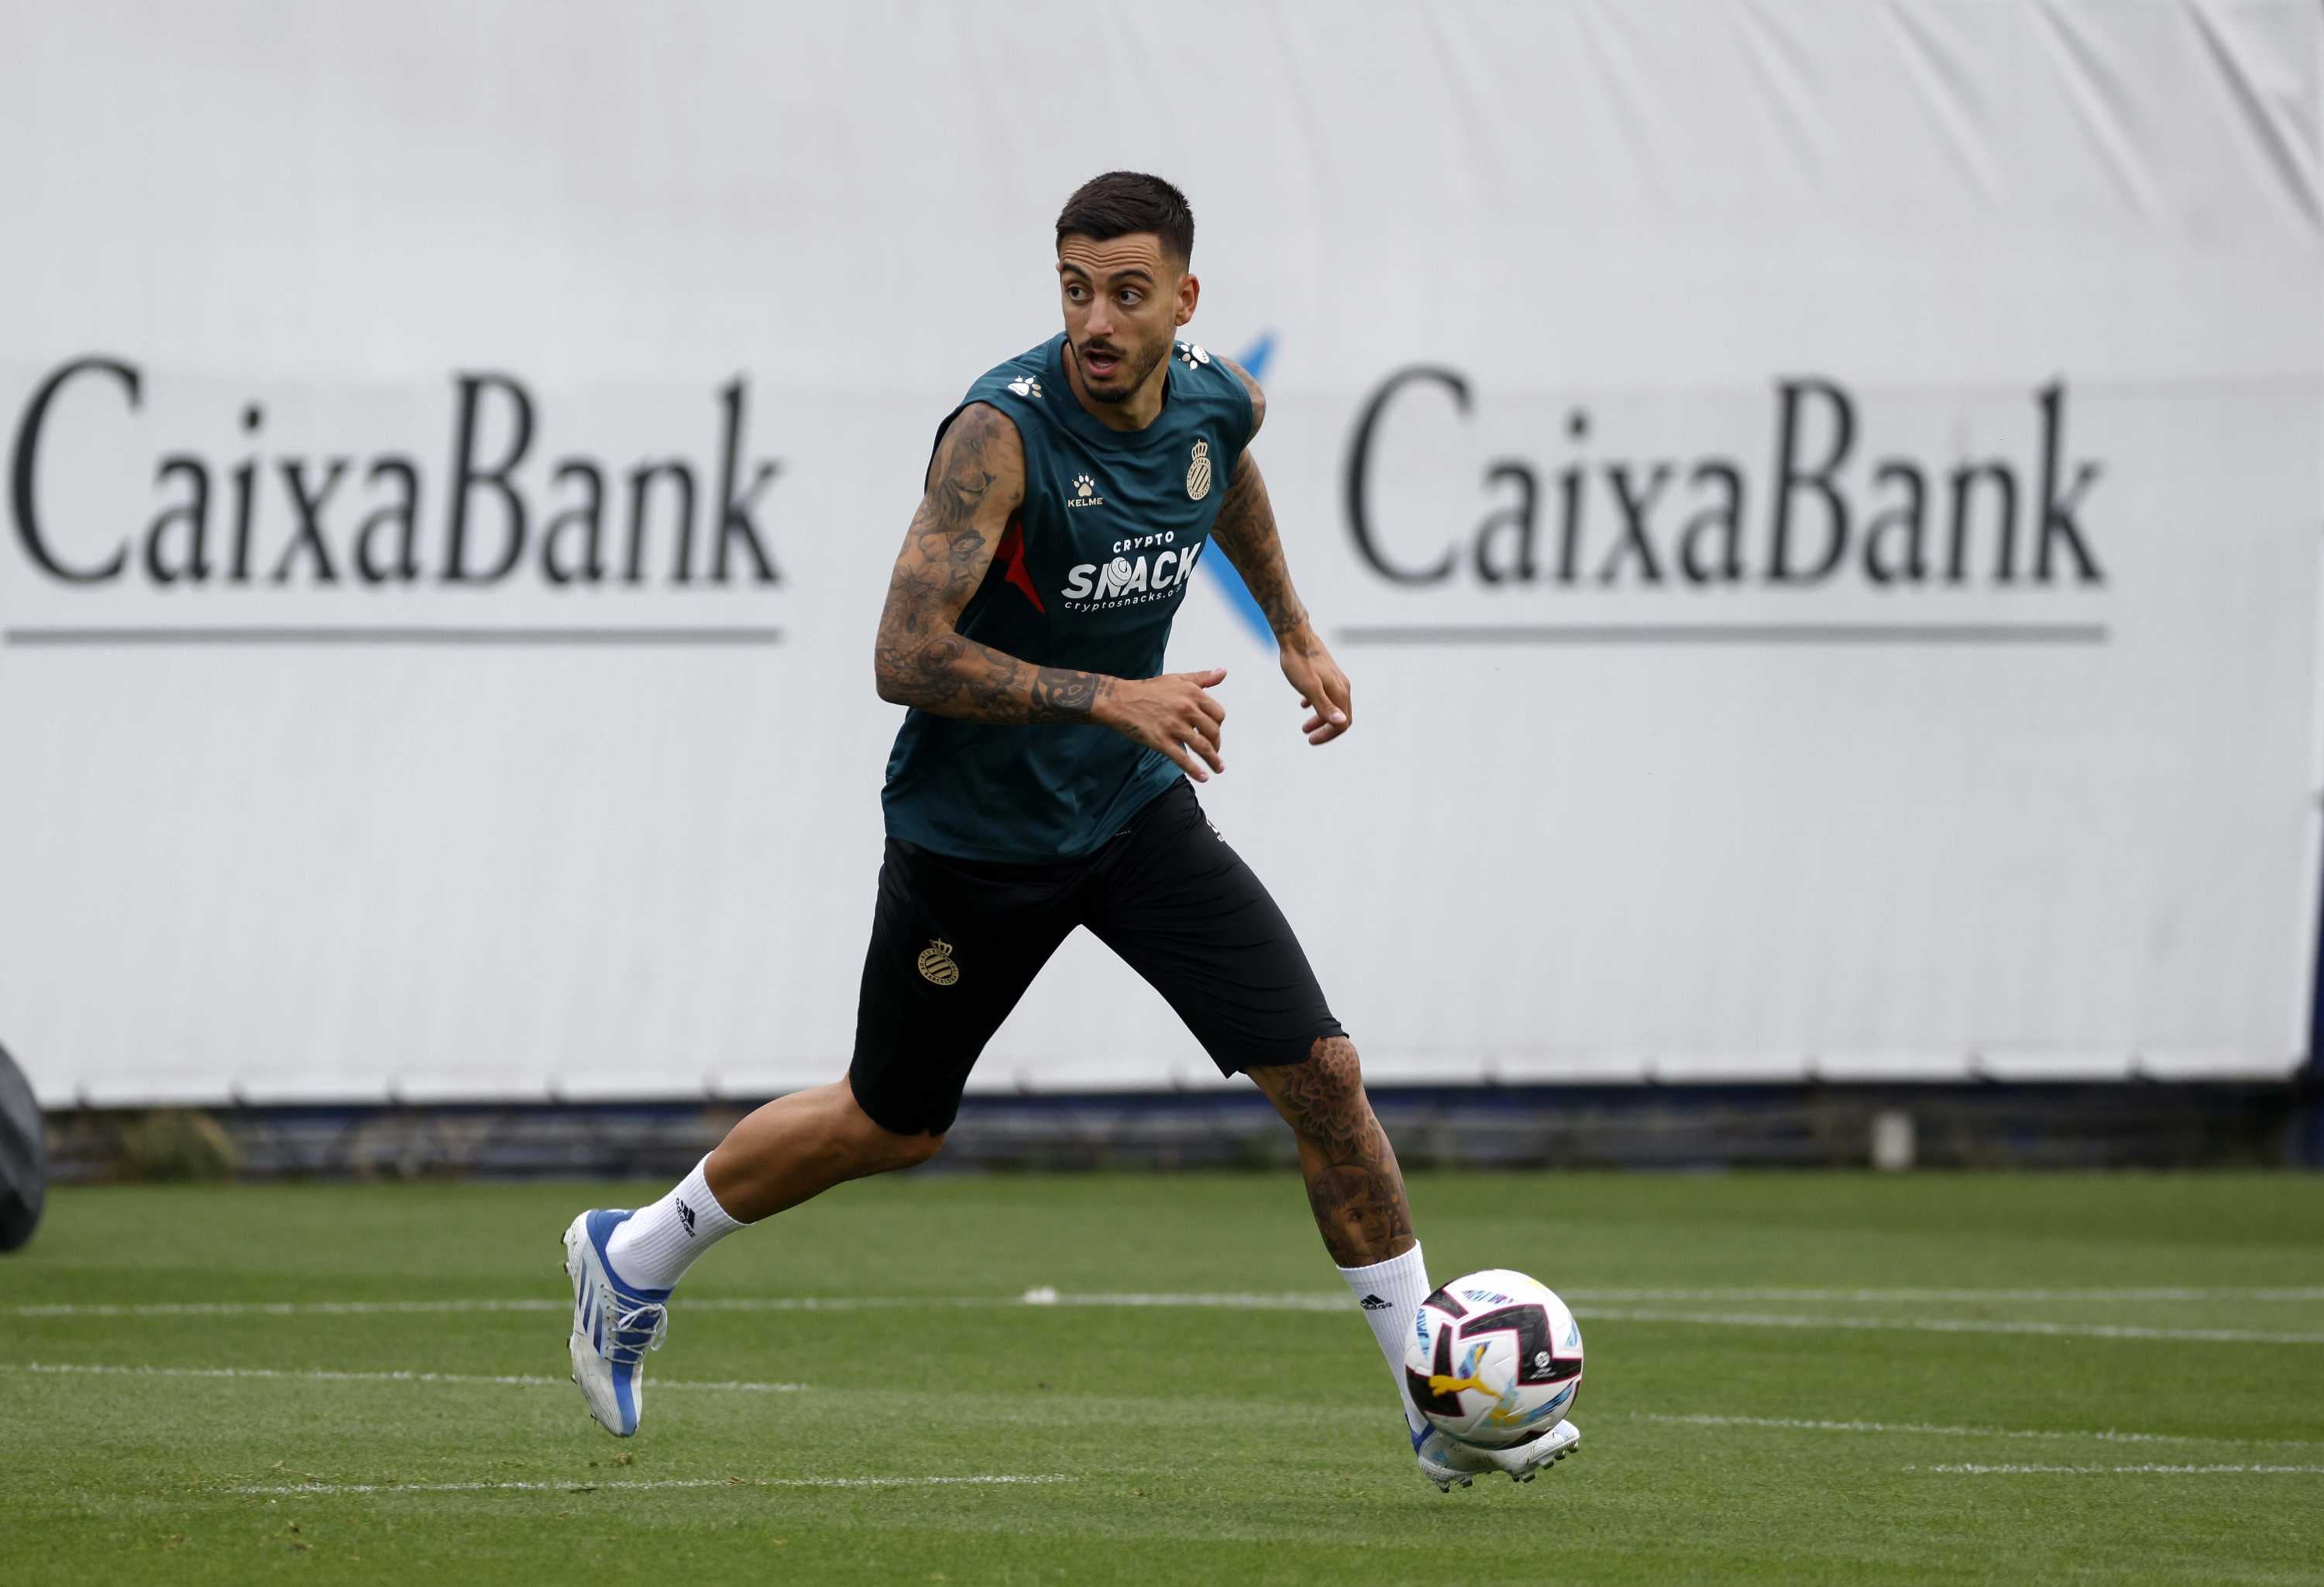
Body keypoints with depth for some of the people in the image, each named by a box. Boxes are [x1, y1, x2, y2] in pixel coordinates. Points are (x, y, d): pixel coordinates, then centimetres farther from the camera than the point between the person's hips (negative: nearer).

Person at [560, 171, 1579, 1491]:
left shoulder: (1220, 402, -7)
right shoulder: (1004, 431, -27)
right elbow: (906, 656, -33)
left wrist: (1293, 627, 19)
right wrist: (1108, 698, -38)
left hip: (1136, 811, 5)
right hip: (974, 833, -4)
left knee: (1320, 1071, -8)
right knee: (892, 1128, 13)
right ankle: (634, 1257, 38)